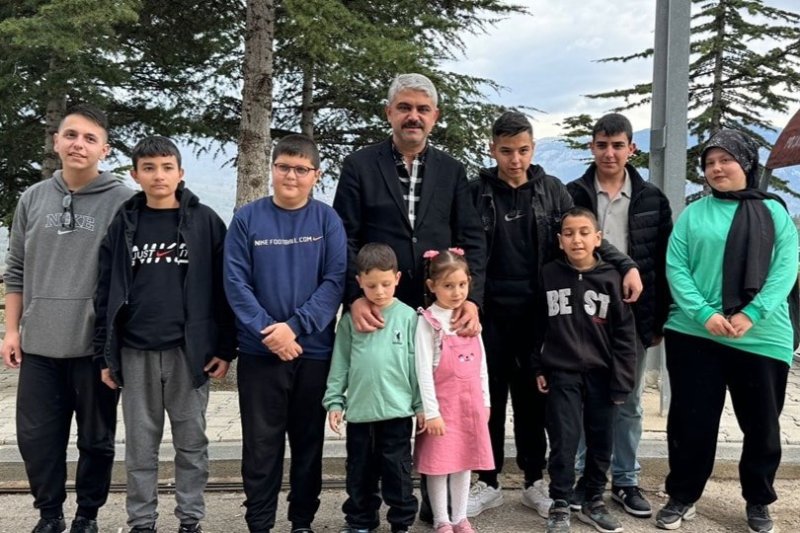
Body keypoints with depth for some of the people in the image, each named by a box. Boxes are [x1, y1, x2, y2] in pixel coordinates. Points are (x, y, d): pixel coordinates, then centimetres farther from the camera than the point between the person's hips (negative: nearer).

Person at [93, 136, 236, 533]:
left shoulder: (205, 222, 0)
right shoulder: (124, 224, 6)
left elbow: (222, 288, -1)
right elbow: (106, 292, 8)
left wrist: (225, 348, -5)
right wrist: (104, 353, 4)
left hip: (189, 351, -2)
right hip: (135, 352, 2)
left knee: (191, 442, 8)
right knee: (140, 445, 10)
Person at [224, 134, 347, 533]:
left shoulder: (327, 220, 0)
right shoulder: (247, 219, -1)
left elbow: (335, 280, -6)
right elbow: (235, 282, -4)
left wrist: (295, 326, -17)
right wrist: (267, 331, -15)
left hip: (315, 350, 1)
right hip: (259, 351, 0)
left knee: (309, 440, 11)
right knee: (261, 442, 7)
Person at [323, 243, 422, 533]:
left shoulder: (408, 316, -3)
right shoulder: (350, 319, 0)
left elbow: (417, 363, 0)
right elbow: (340, 364, 4)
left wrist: (421, 404, 0)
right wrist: (334, 401, 1)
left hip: (397, 410, -2)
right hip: (359, 410, 2)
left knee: (397, 471, 8)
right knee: (360, 471, 14)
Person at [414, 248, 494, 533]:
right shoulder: (428, 321, -10)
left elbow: (481, 363, 12)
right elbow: (423, 369, -13)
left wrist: (484, 401, 11)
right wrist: (431, 411, -16)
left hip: (470, 402, 5)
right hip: (442, 402, -5)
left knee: (465, 460, 12)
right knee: (440, 462, 3)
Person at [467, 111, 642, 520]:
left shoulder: (552, 190, 4)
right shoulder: (477, 192, -1)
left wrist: (626, 265, -6)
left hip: (537, 311, 1)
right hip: (491, 312, -1)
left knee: (532, 398, 10)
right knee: (490, 398, 8)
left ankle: (534, 482, 25)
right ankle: (488, 483, 22)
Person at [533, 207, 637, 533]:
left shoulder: (610, 278, -3)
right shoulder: (548, 275, -1)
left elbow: (624, 333, -2)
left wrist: (621, 380, -4)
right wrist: (538, 368, 4)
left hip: (601, 374, 1)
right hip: (561, 372, -1)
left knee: (600, 440, 10)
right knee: (564, 440, -1)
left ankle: (593, 502, 27)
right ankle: (560, 506, 14)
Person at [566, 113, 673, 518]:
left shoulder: (652, 199, 4)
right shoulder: (572, 195, -1)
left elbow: (663, 263, 5)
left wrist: (660, 319, 2)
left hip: (633, 317, 2)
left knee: (628, 403, 11)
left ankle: (625, 481, 24)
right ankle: (580, 477, 20)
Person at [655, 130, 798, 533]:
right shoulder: (693, 214, 5)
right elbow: (675, 267, -2)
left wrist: (751, 315, -15)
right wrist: (704, 313, -16)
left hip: (762, 338, 1)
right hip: (694, 334, 0)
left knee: (762, 424, 11)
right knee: (691, 420, 6)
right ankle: (682, 496, 23)